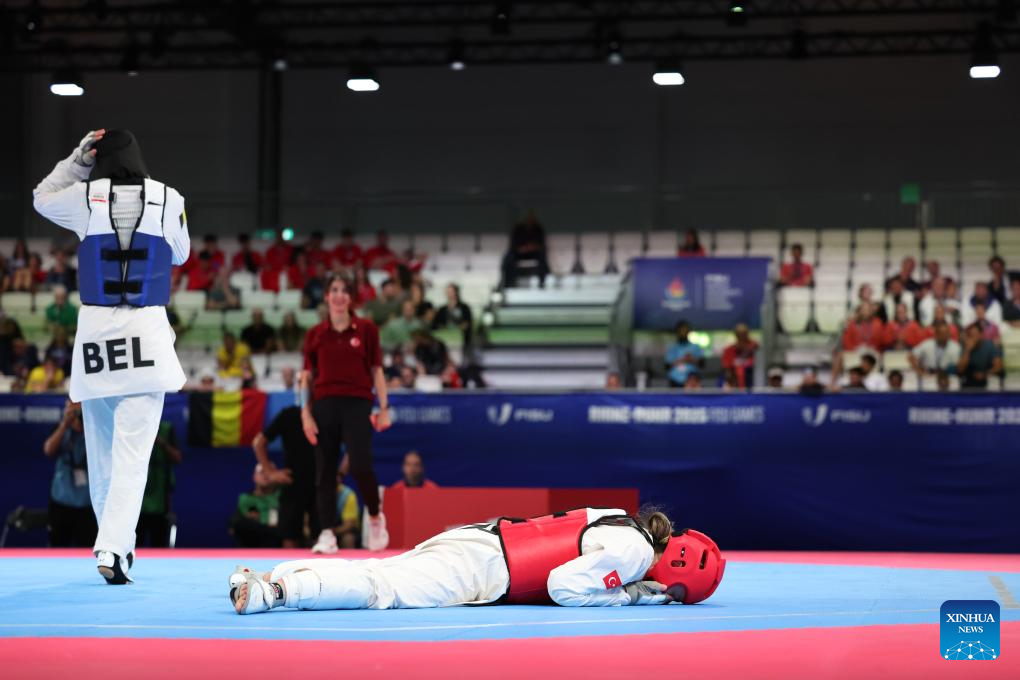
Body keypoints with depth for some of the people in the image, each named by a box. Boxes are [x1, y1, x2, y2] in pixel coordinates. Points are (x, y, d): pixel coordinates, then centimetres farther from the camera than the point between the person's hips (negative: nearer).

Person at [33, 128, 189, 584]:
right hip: (146, 333, -1)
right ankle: (112, 550, -15)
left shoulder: (86, 197, 0)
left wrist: (78, 161, 19)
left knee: (101, 450, 16)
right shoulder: (168, 200, -2)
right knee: (132, 455, -3)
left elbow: (42, 199, 22)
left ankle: (116, 543, 29)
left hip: (95, 329, 2)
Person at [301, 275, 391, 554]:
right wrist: (306, 414, 1)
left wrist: (384, 409, 0)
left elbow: (376, 370, 5)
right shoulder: (315, 334, 9)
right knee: (324, 472, -1)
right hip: (325, 405, 2)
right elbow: (308, 376, 9)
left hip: (358, 404, -2)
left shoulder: (366, 329, 5)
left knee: (361, 466, -15)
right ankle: (327, 535, 1)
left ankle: (375, 516, 11)